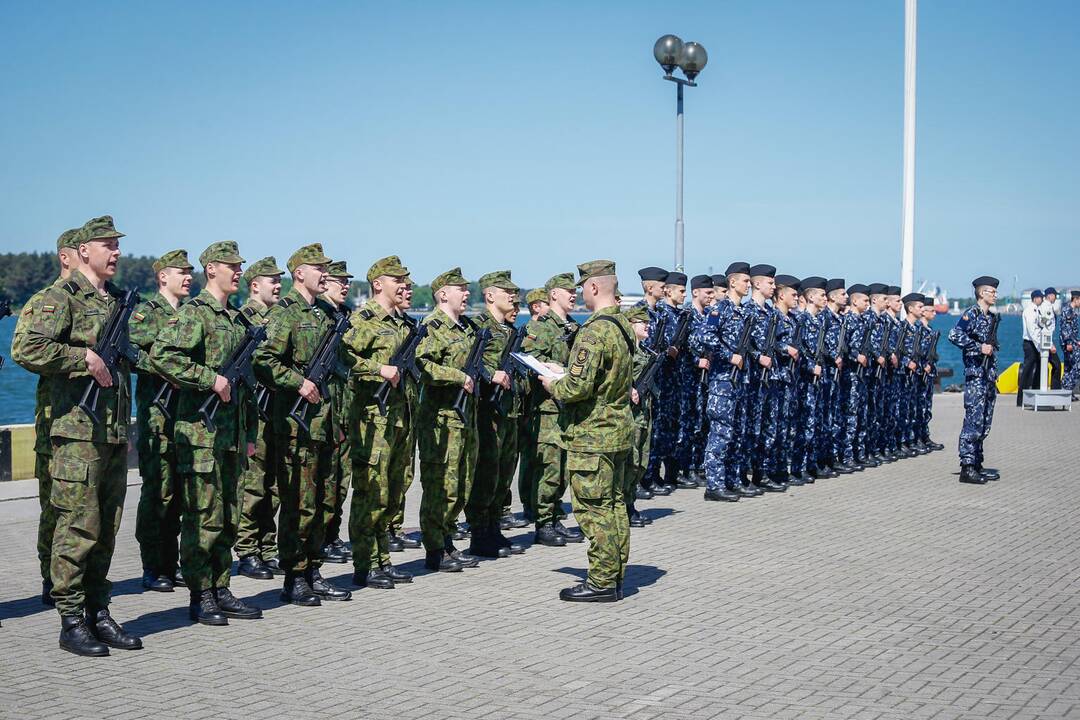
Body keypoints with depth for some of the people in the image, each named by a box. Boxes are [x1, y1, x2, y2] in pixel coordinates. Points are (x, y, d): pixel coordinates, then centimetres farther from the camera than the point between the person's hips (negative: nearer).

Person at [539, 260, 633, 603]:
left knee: (593, 509, -2)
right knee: (614, 504, 14)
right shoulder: (624, 327, 10)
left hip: (591, 434, -9)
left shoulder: (594, 331, -20)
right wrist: (565, 378, 17)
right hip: (619, 429, 9)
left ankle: (602, 583, 2)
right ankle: (615, 577, 21)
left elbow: (579, 386, -25)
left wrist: (554, 386, -4)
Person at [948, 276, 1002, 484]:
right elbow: (954, 335, -24)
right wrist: (979, 347, -21)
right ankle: (966, 468, -9)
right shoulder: (971, 314, -9)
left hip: (989, 377, 9)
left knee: (984, 425, 11)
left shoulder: (990, 317, 18)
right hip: (975, 376, -9)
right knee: (973, 422, -10)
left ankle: (977, 465, 17)